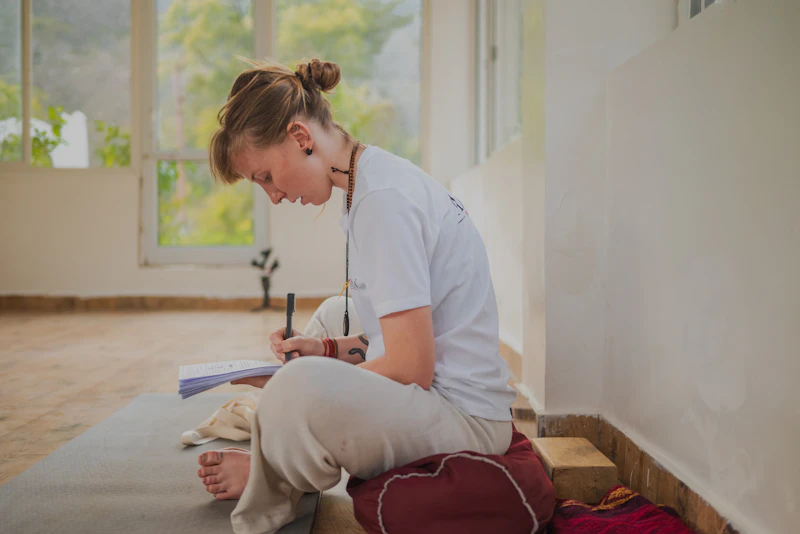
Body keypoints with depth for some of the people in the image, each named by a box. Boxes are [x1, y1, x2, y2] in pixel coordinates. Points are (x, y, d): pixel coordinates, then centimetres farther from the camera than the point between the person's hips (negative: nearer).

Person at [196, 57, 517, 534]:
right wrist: (329, 350, 9)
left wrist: (298, 383, -11)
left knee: (301, 386, -36)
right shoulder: (376, 183, 12)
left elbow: (411, 368, -22)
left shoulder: (384, 197, -19)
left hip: (465, 416, -11)